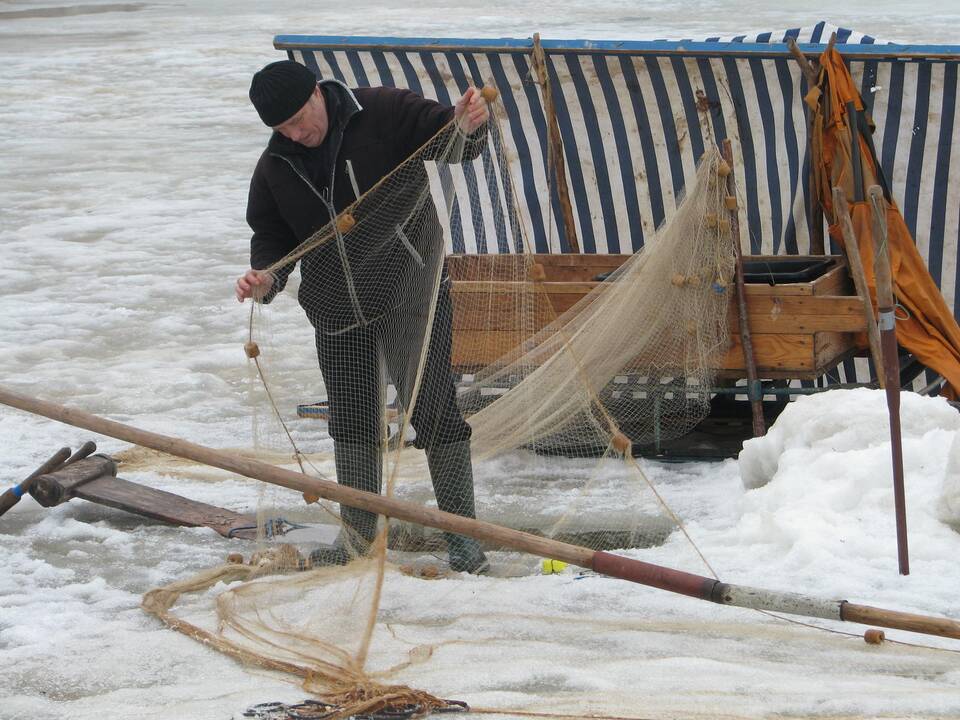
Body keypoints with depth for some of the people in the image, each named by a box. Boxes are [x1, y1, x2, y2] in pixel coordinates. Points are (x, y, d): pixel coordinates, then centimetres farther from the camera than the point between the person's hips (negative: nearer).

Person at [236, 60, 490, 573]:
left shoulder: (382, 113, -13)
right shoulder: (275, 169, 1)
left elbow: (445, 137, -15)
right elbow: (272, 237, 9)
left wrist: (467, 126, -40)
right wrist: (265, 279, -13)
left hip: (412, 295, -5)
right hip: (337, 312, 5)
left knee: (434, 412, -6)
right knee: (352, 423, 12)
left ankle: (463, 536, 2)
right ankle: (357, 536, 26)